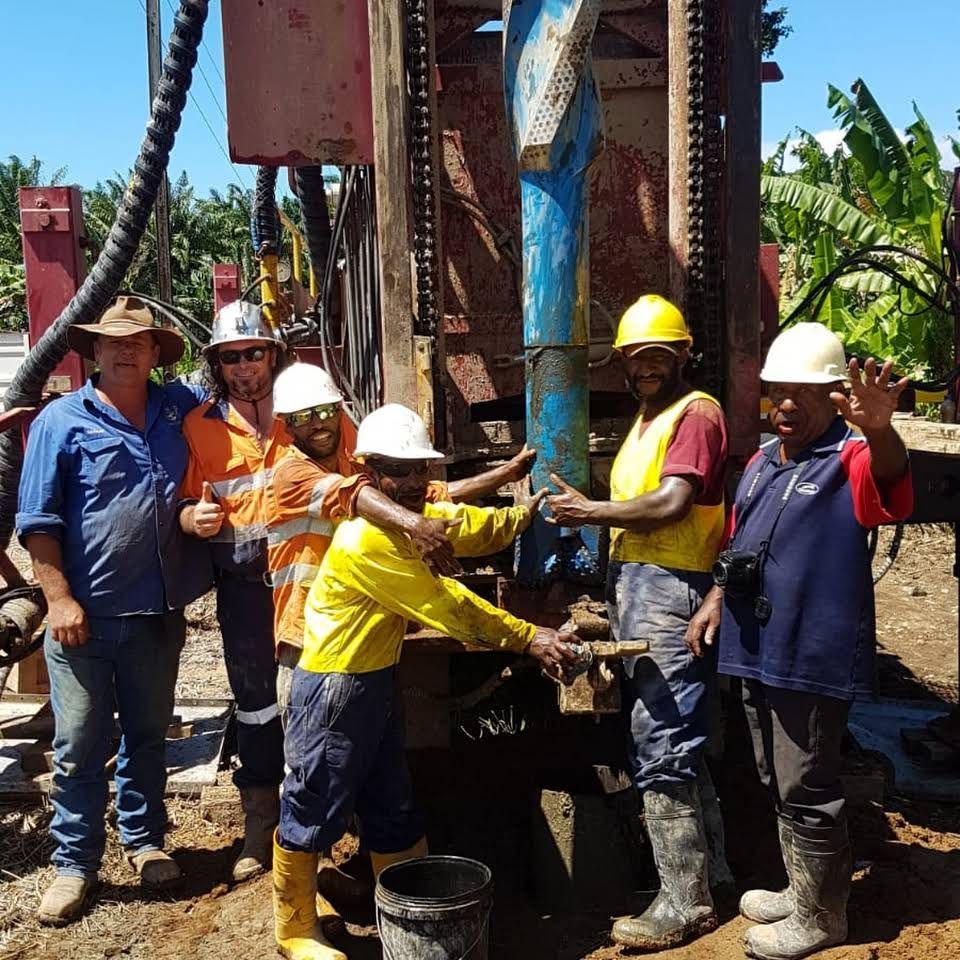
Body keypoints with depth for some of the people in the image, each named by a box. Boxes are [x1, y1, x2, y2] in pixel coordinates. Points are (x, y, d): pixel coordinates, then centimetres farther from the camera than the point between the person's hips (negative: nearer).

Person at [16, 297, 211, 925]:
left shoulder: (180, 409, 6)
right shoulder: (62, 421, -4)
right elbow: (38, 521, -6)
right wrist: (60, 598, -13)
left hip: (158, 614, 4)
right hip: (85, 615, -3)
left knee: (148, 735, 17)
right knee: (81, 746, 5)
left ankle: (145, 842, 33)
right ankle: (75, 864, 19)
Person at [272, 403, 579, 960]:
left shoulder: (412, 518, 6)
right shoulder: (366, 540, -26)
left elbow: (471, 528, 7)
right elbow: (447, 605, -24)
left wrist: (521, 514, -9)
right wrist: (528, 639, -20)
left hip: (378, 682, 10)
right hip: (334, 688, -10)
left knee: (394, 809, 19)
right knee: (314, 814, 6)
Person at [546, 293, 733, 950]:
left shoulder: (696, 412, -8)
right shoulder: (646, 420, 21)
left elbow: (672, 503, -19)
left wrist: (593, 512, -10)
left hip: (669, 588, -10)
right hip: (634, 583, 10)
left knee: (661, 748, -7)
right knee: (675, 740, 17)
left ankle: (684, 903, 4)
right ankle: (709, 869, 31)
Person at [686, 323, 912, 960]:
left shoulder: (850, 460, -11)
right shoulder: (761, 463, 13)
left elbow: (889, 480, -35)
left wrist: (879, 429, -56)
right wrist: (717, 599, 10)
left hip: (814, 658, -8)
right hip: (757, 652, 8)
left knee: (807, 792, 2)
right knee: (779, 785, 20)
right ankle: (803, 891, 38)